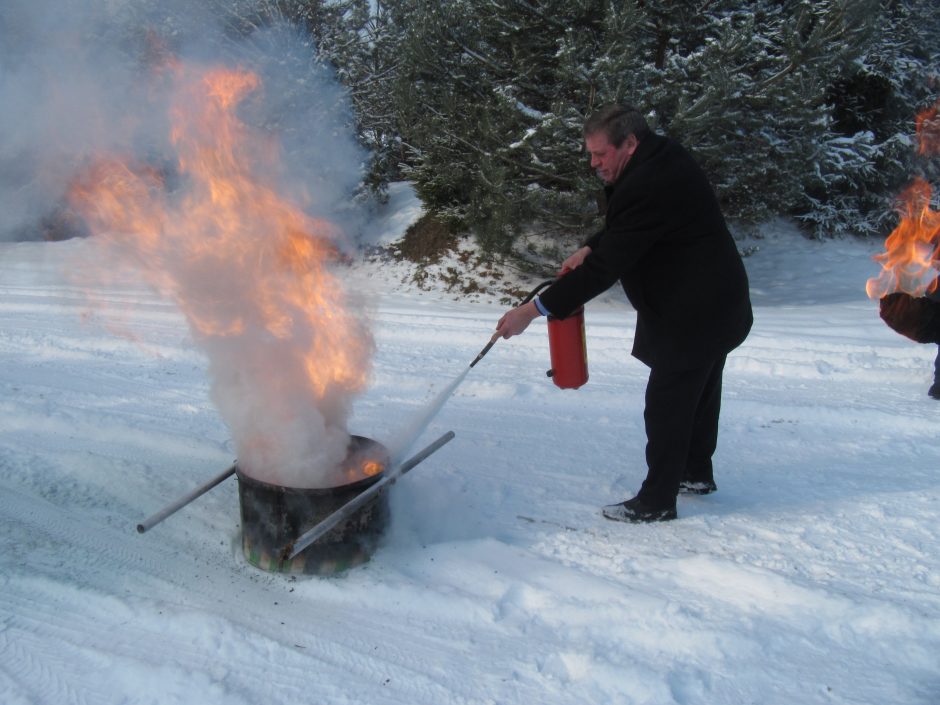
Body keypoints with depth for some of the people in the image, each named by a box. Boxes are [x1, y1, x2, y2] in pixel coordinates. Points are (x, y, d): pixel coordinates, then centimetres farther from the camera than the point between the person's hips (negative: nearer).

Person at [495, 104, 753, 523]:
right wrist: (590, 249, 3)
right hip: (719, 306, 11)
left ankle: (656, 501, 12)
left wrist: (534, 310, -26)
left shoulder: (646, 187, -28)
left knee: (666, 406, 0)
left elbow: (605, 268, -29)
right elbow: (623, 231, 19)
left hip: (692, 315, -11)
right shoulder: (664, 157, 5)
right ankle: (697, 474, 40)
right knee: (699, 393, 22)